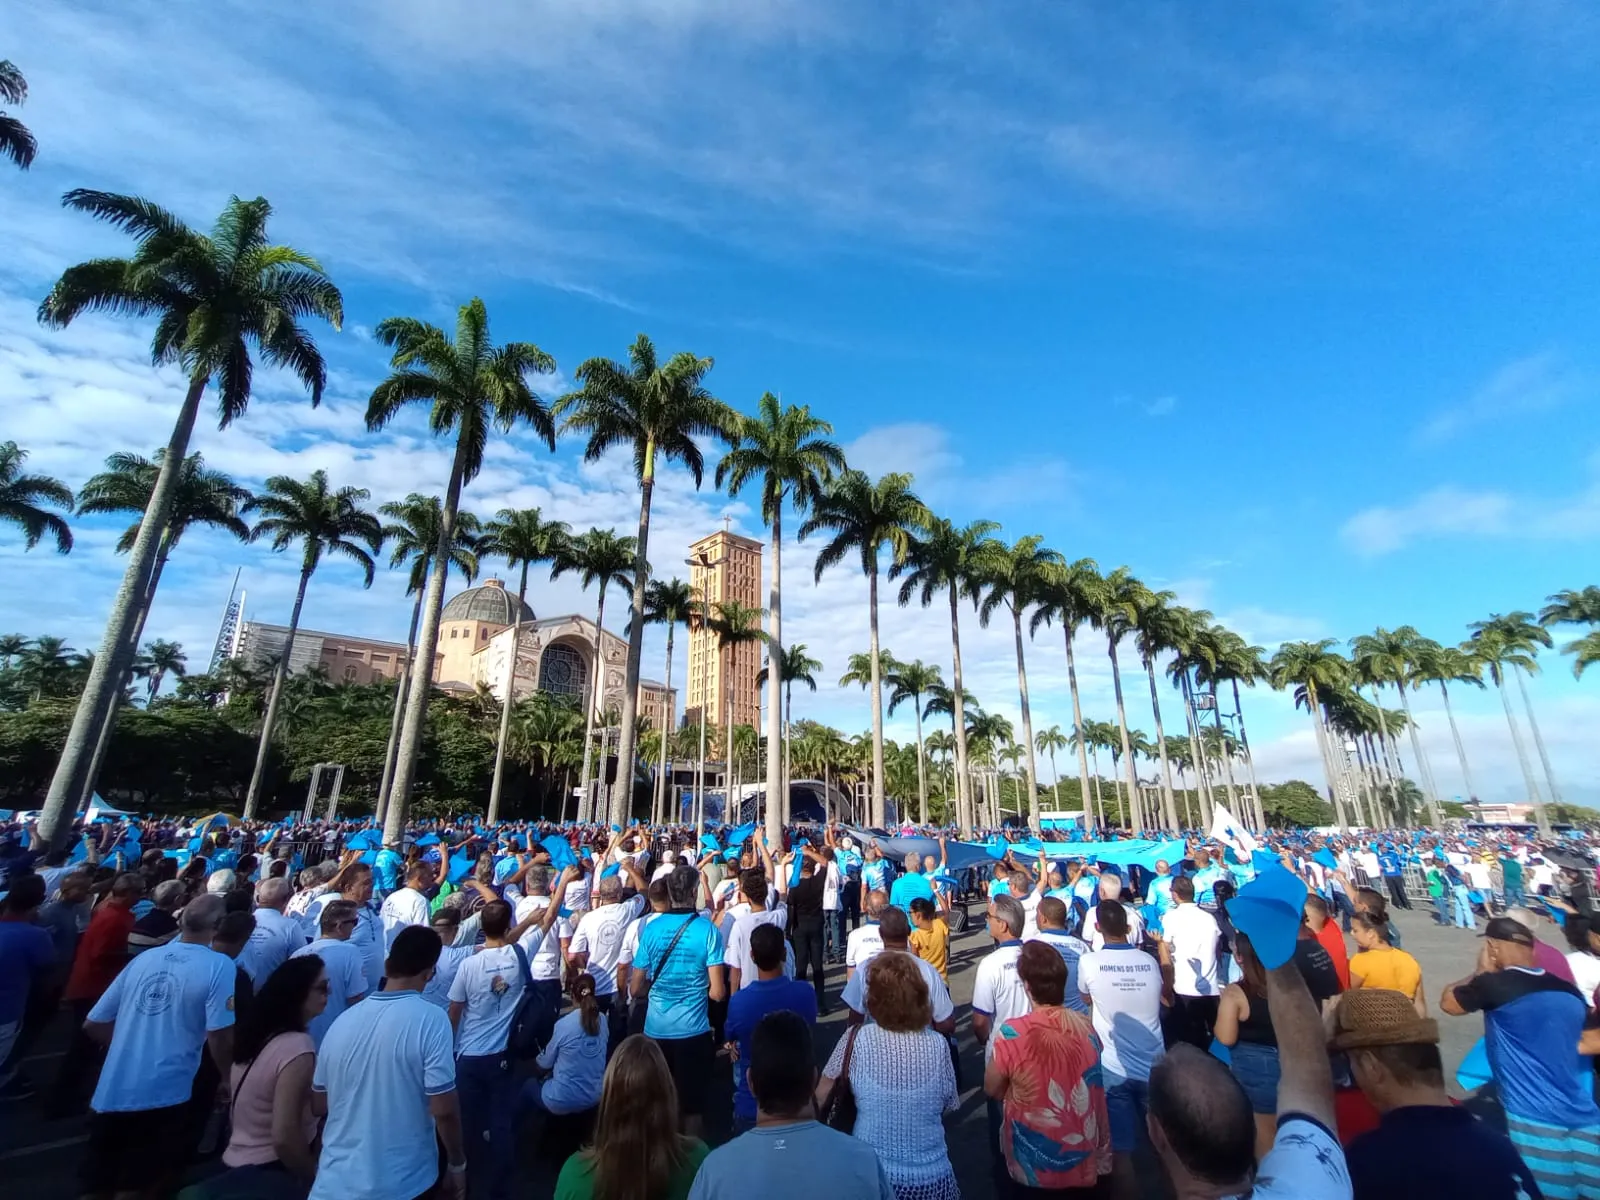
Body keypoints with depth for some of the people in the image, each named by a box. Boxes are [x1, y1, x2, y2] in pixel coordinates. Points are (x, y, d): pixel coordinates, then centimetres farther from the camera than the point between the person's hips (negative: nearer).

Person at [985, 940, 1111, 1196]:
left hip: (1034, 1165, -3)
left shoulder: (1012, 1033, -25)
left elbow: (991, 1089, -11)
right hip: (1082, 1162, 4)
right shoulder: (1086, 1026, -12)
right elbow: (1093, 1089, 5)